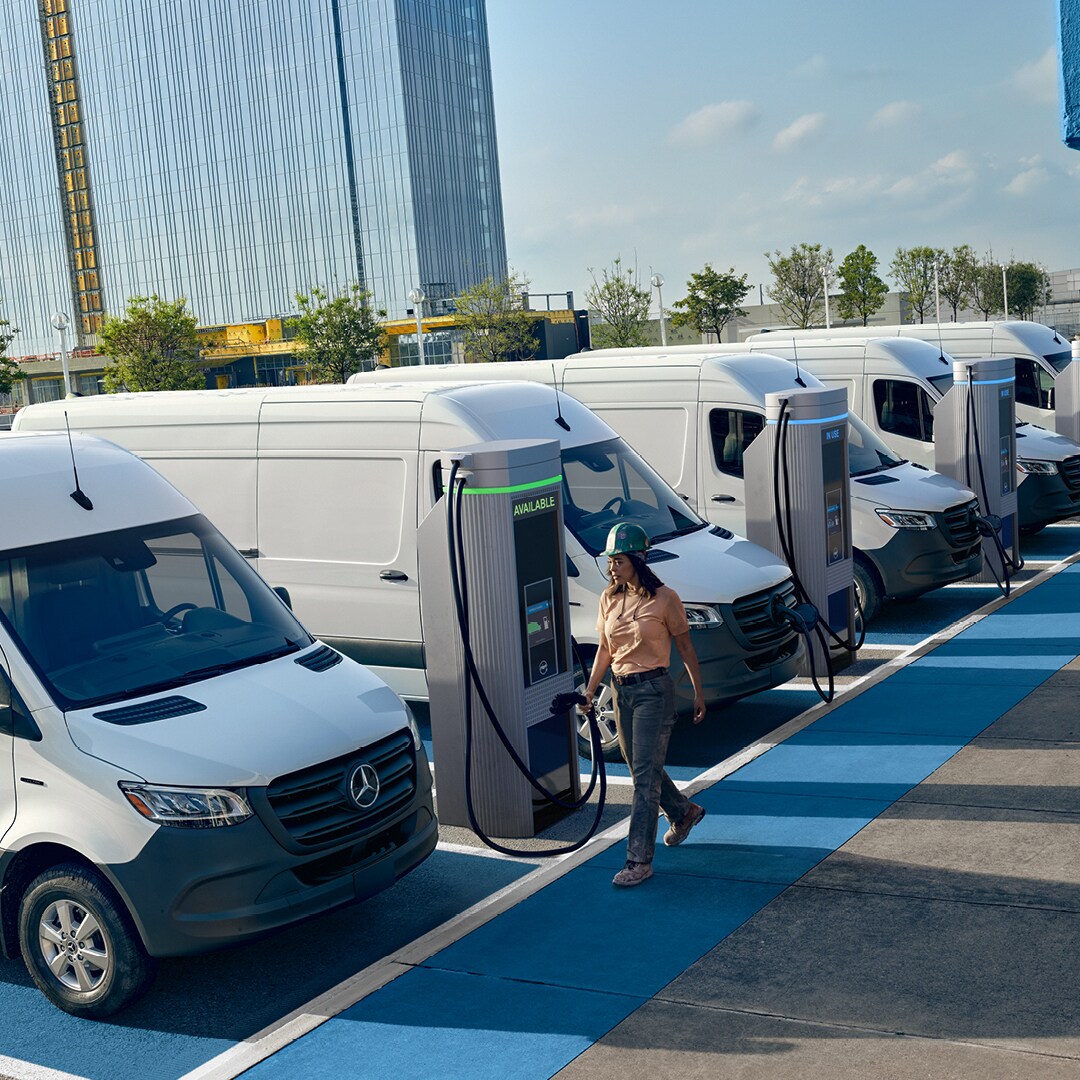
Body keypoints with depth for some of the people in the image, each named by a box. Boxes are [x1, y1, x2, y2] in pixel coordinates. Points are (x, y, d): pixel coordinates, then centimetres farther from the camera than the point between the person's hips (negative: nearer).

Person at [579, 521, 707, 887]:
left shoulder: (663, 599, -10)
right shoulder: (609, 599, 6)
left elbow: (685, 647, -3)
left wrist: (698, 693, -1)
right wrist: (590, 690, 7)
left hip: (654, 690, -7)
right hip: (622, 691, 7)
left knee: (645, 776, -8)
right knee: (640, 770, 17)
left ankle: (639, 860, -5)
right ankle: (684, 812, 44)